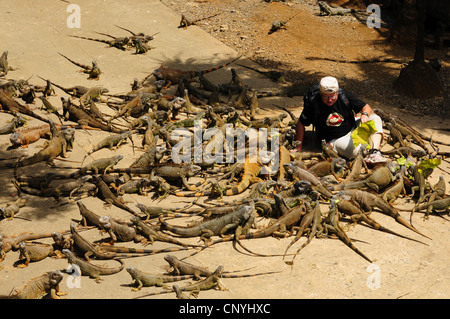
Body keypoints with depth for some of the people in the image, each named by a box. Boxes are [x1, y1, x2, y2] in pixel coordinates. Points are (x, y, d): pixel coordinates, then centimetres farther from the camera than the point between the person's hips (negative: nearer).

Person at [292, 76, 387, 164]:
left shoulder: (344, 96, -12)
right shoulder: (313, 103, -19)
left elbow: (366, 107, -4)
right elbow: (301, 124, -8)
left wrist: (364, 114, -28)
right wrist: (298, 146, -4)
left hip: (353, 129, 5)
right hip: (336, 140, -4)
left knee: (375, 119, -17)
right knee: (357, 151, -33)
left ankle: (375, 152, -28)